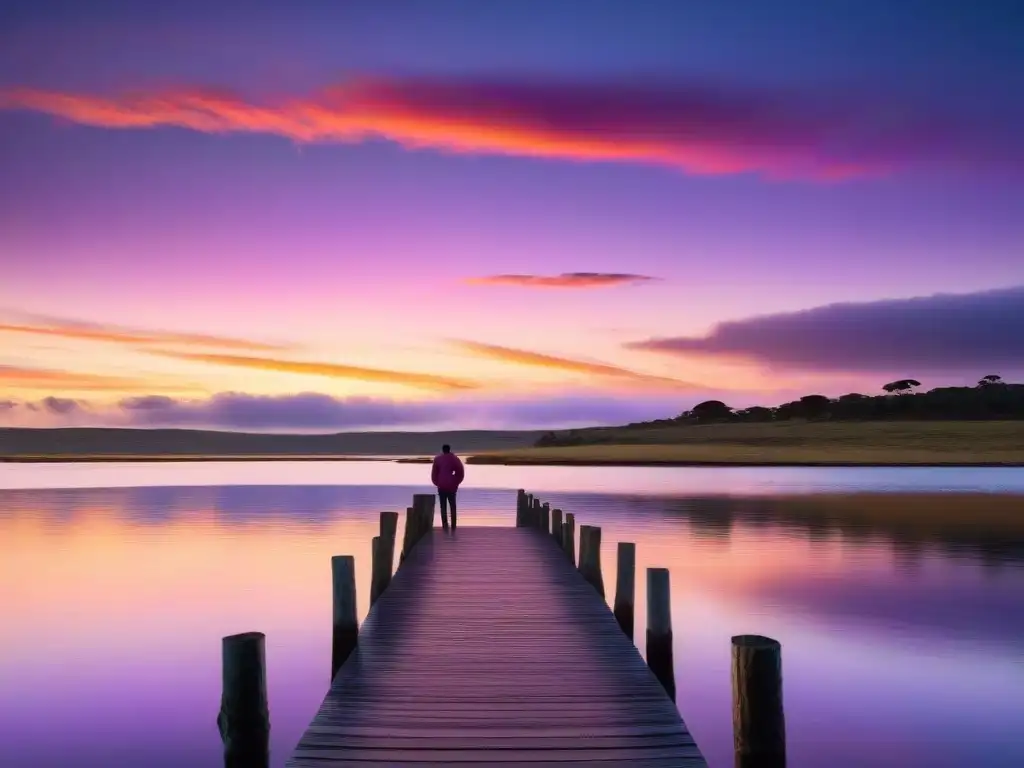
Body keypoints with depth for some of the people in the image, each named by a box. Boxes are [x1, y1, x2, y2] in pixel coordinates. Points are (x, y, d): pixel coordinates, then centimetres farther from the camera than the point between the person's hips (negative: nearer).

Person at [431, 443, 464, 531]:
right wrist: (456, 482, 11)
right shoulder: (455, 459, 3)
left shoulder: (438, 459, 0)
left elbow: (434, 473, 0)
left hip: (442, 486, -1)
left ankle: (445, 525, -9)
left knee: (443, 506, 2)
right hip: (452, 486, 1)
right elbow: (461, 472, 1)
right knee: (452, 506, 12)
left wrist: (437, 483, 12)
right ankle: (453, 526, 8)